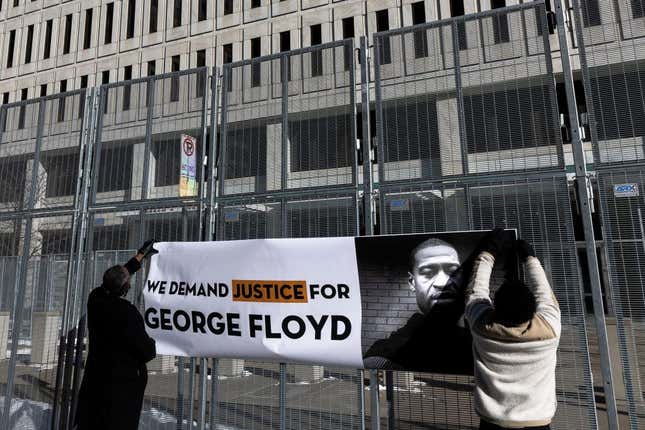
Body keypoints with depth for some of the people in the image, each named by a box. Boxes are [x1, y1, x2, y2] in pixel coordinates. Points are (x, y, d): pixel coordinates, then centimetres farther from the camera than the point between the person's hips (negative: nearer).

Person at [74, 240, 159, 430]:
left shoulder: (95, 299, -5)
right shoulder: (128, 314, -24)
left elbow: (120, 274, 12)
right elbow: (146, 351, -18)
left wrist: (141, 255, 22)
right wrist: (152, 343, 5)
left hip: (95, 381, 7)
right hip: (123, 385, -7)